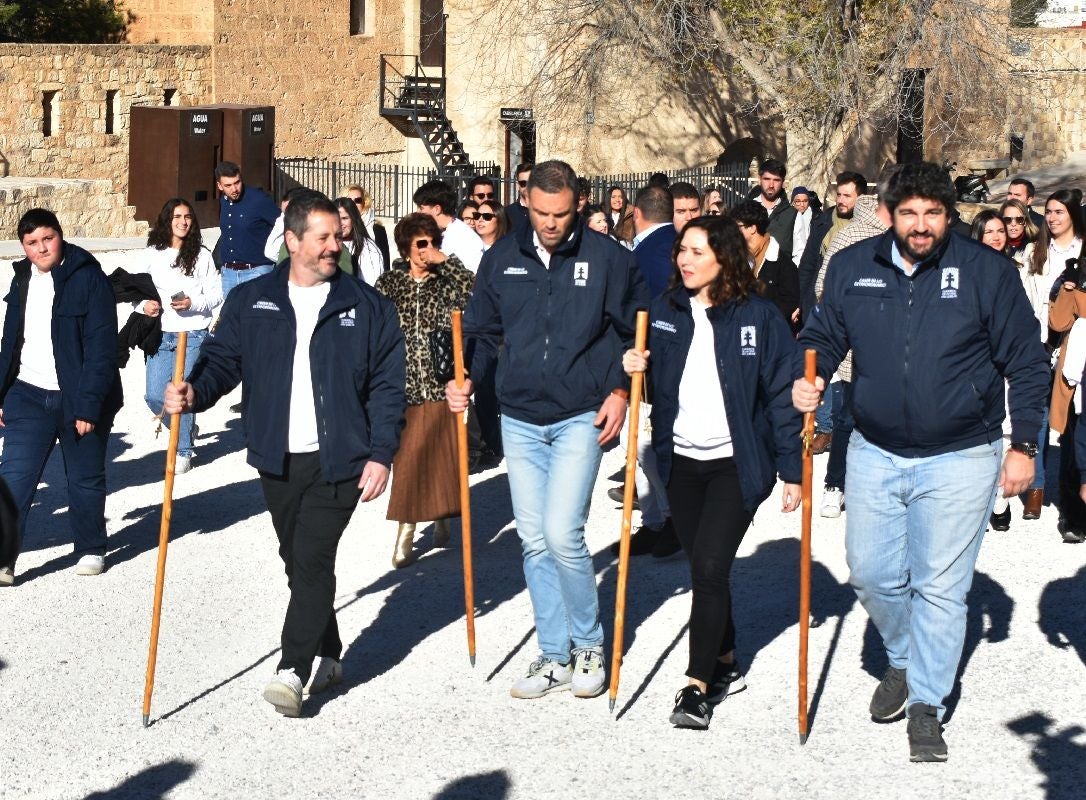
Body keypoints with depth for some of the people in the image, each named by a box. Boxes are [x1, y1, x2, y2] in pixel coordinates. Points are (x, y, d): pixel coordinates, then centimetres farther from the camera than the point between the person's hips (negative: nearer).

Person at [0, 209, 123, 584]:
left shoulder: (88, 278, -12)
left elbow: (102, 347, -16)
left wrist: (89, 404, -20)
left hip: (79, 398, -4)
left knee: (85, 480, 10)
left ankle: (91, 550, 27)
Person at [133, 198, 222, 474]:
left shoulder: (201, 255, 0)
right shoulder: (152, 254, 5)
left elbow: (216, 295, 1)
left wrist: (193, 303, -16)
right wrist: (144, 304, -8)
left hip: (192, 335, -3)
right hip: (160, 335, 3)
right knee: (154, 396, 1)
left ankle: (184, 452, 10)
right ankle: (186, 428, 29)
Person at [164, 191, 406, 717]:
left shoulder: (366, 306, 2)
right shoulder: (250, 303, 6)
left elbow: (387, 385, 1)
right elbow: (223, 359, 5)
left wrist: (381, 453, -6)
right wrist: (194, 391, -18)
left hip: (338, 460, -3)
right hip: (277, 459, 3)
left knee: (312, 560, -12)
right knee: (298, 561, 13)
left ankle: (293, 670, -11)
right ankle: (327, 655, 28)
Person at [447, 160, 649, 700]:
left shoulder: (607, 259, -4)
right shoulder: (503, 258, 5)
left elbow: (635, 331, 3)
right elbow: (481, 328, 13)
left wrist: (621, 390, -7)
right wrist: (466, 377, -3)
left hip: (581, 418, -4)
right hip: (519, 420, 4)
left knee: (562, 534, -15)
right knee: (534, 542, 6)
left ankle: (589, 645, 6)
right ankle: (555, 657, 17)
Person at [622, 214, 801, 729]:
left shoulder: (757, 315, -9)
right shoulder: (665, 310, 4)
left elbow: (781, 394, -6)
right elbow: (652, 377, 17)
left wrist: (791, 470, -8)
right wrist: (632, 368, -7)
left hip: (736, 463, -5)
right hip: (681, 460, 5)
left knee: (709, 567, -12)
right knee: (703, 569, 12)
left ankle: (698, 685, -5)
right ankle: (725, 665, 29)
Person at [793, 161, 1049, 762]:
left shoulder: (986, 271, -8)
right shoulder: (852, 267, -1)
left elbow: (1026, 362, -2)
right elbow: (823, 335, 13)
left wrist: (1023, 446, -5)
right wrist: (808, 378, -9)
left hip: (959, 459, -3)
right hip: (876, 452, 3)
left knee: (940, 587, 0)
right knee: (871, 571, 9)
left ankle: (927, 705, 14)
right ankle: (903, 662, 37)